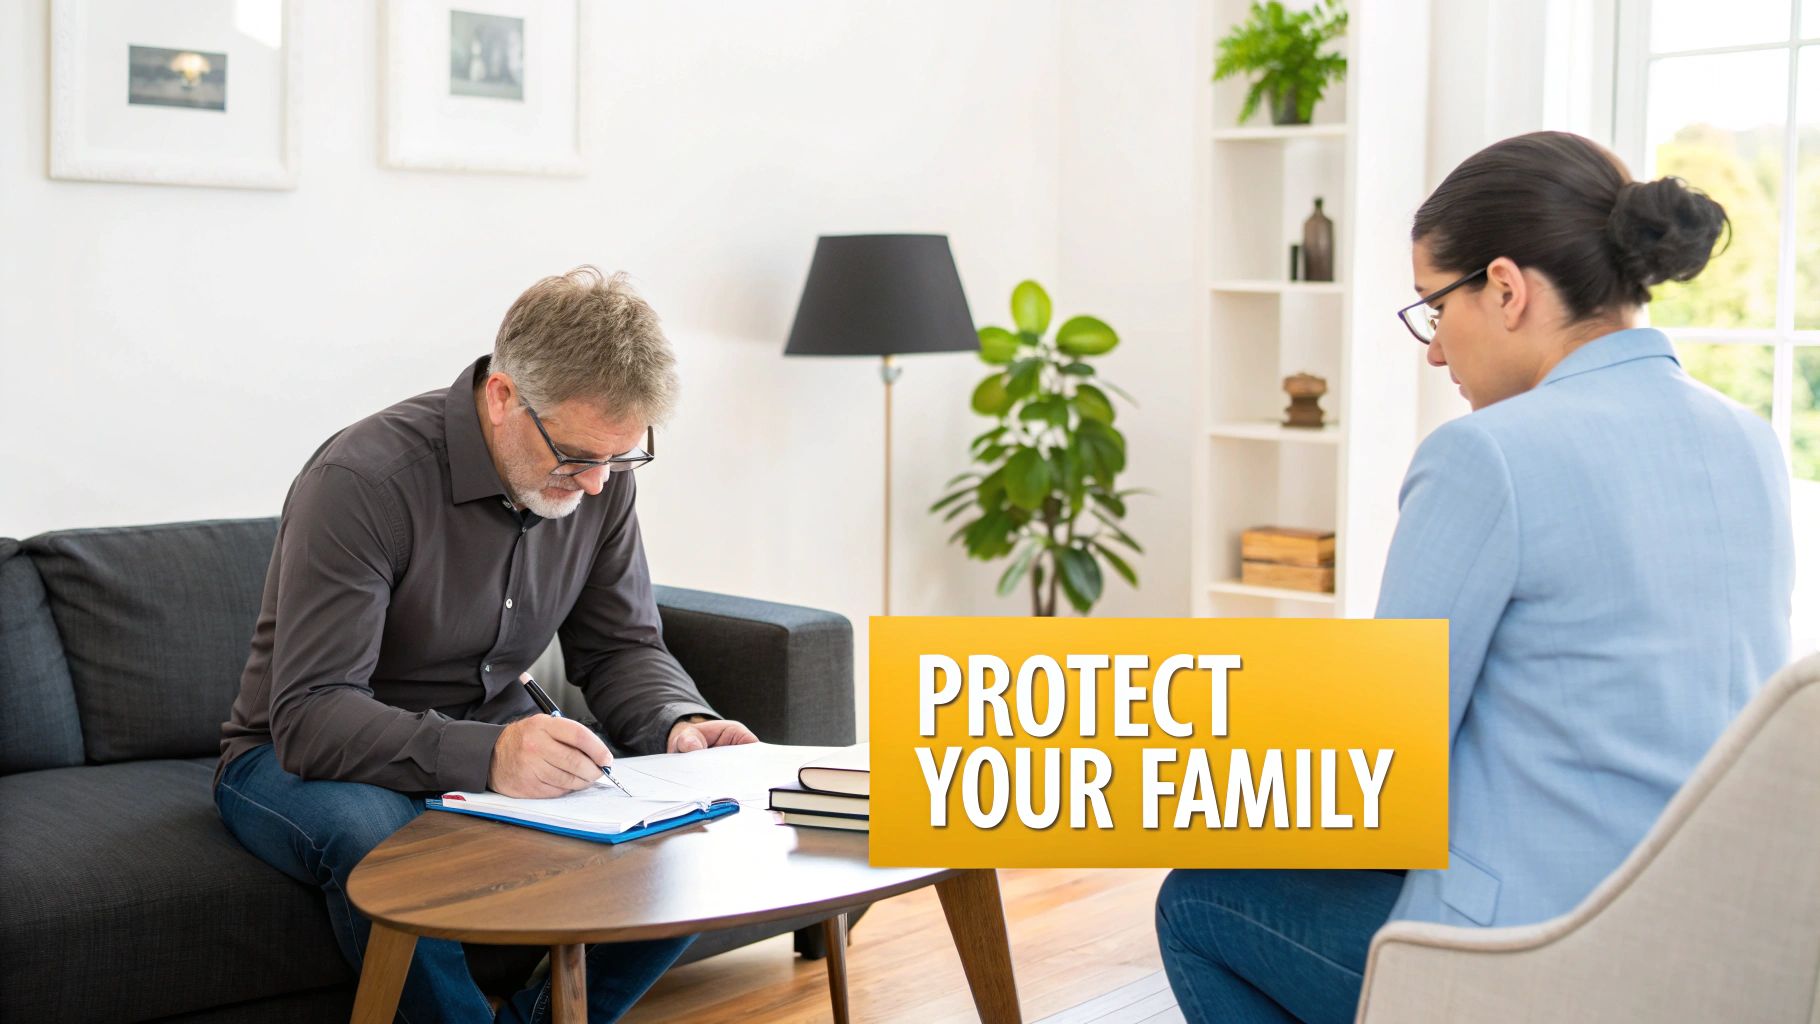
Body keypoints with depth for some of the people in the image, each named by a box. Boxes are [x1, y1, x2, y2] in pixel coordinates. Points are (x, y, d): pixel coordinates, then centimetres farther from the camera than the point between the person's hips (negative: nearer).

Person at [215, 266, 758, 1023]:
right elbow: (309, 717, -31)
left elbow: (621, 646, 3)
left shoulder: (597, 477, -7)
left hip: (495, 741, 5)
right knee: (373, 834, -40)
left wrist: (680, 724, -20)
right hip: (300, 759, -5)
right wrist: (483, 756, -47)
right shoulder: (363, 479, -26)